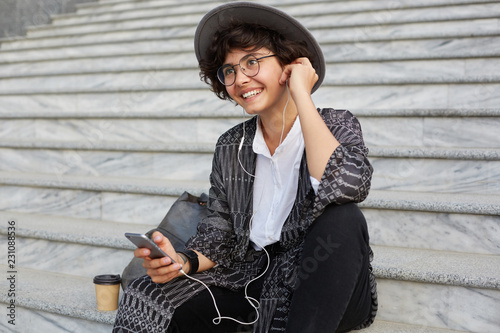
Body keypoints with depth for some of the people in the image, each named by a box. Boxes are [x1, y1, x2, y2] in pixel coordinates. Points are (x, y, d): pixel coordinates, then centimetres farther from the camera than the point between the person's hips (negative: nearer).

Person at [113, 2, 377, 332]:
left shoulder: (337, 125, -6)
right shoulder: (230, 147, 4)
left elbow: (345, 186, -30)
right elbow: (220, 234, 5)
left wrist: (301, 94, -21)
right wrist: (185, 261, -17)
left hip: (328, 288, -2)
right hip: (255, 279, 2)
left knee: (341, 217, -34)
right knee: (147, 301, -17)